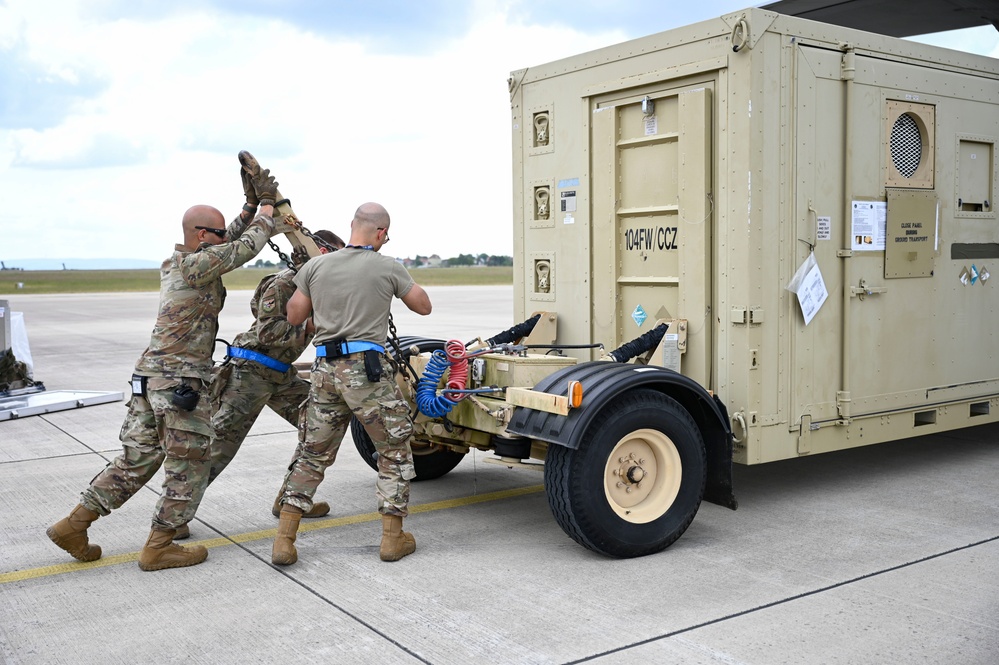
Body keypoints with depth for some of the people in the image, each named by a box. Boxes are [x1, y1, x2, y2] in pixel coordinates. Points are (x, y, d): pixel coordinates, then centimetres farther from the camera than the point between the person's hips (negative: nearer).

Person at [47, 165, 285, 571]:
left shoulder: (172, 264, 14)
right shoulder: (196, 267, -14)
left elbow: (231, 244, 24)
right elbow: (247, 246, -6)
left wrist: (250, 205, 21)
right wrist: (267, 205, 10)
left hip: (150, 377, 9)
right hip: (181, 383, -9)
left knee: (137, 460, 16)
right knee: (188, 465, 3)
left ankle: (74, 524, 19)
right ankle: (158, 547, 10)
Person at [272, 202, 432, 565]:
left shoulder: (316, 266, 7)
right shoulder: (388, 267, -2)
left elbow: (294, 316, 14)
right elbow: (424, 306, 9)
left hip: (325, 369, 4)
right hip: (367, 369, -4)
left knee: (312, 454, 15)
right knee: (395, 452, 13)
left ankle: (284, 541, 12)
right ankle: (393, 537, 15)